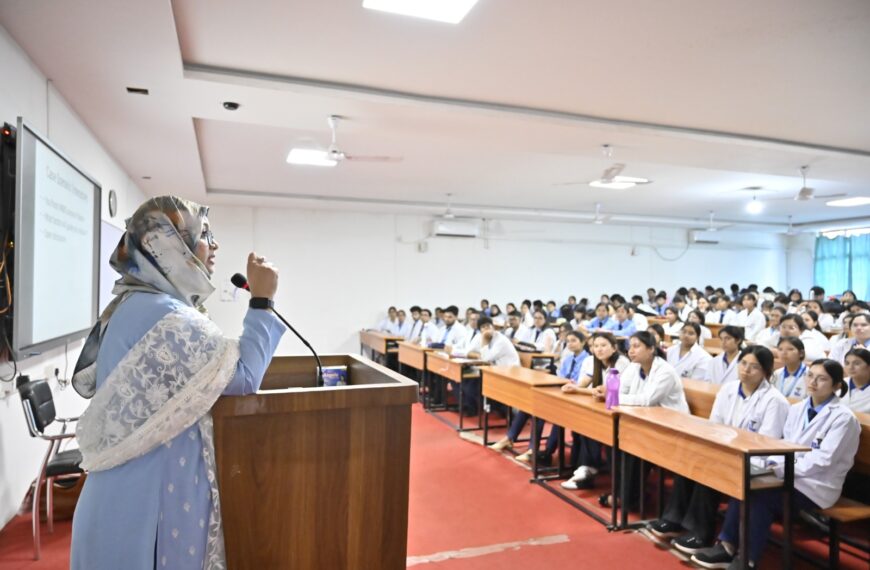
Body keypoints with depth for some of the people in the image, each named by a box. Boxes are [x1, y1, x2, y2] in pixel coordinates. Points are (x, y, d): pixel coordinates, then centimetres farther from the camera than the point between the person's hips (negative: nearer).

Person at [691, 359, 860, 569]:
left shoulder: (843, 418, -10)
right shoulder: (797, 409, 11)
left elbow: (823, 460, -18)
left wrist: (782, 469, -23)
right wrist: (773, 464, -9)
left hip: (817, 485, -6)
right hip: (789, 476, 6)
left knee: (760, 495, -27)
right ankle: (728, 546, -17)